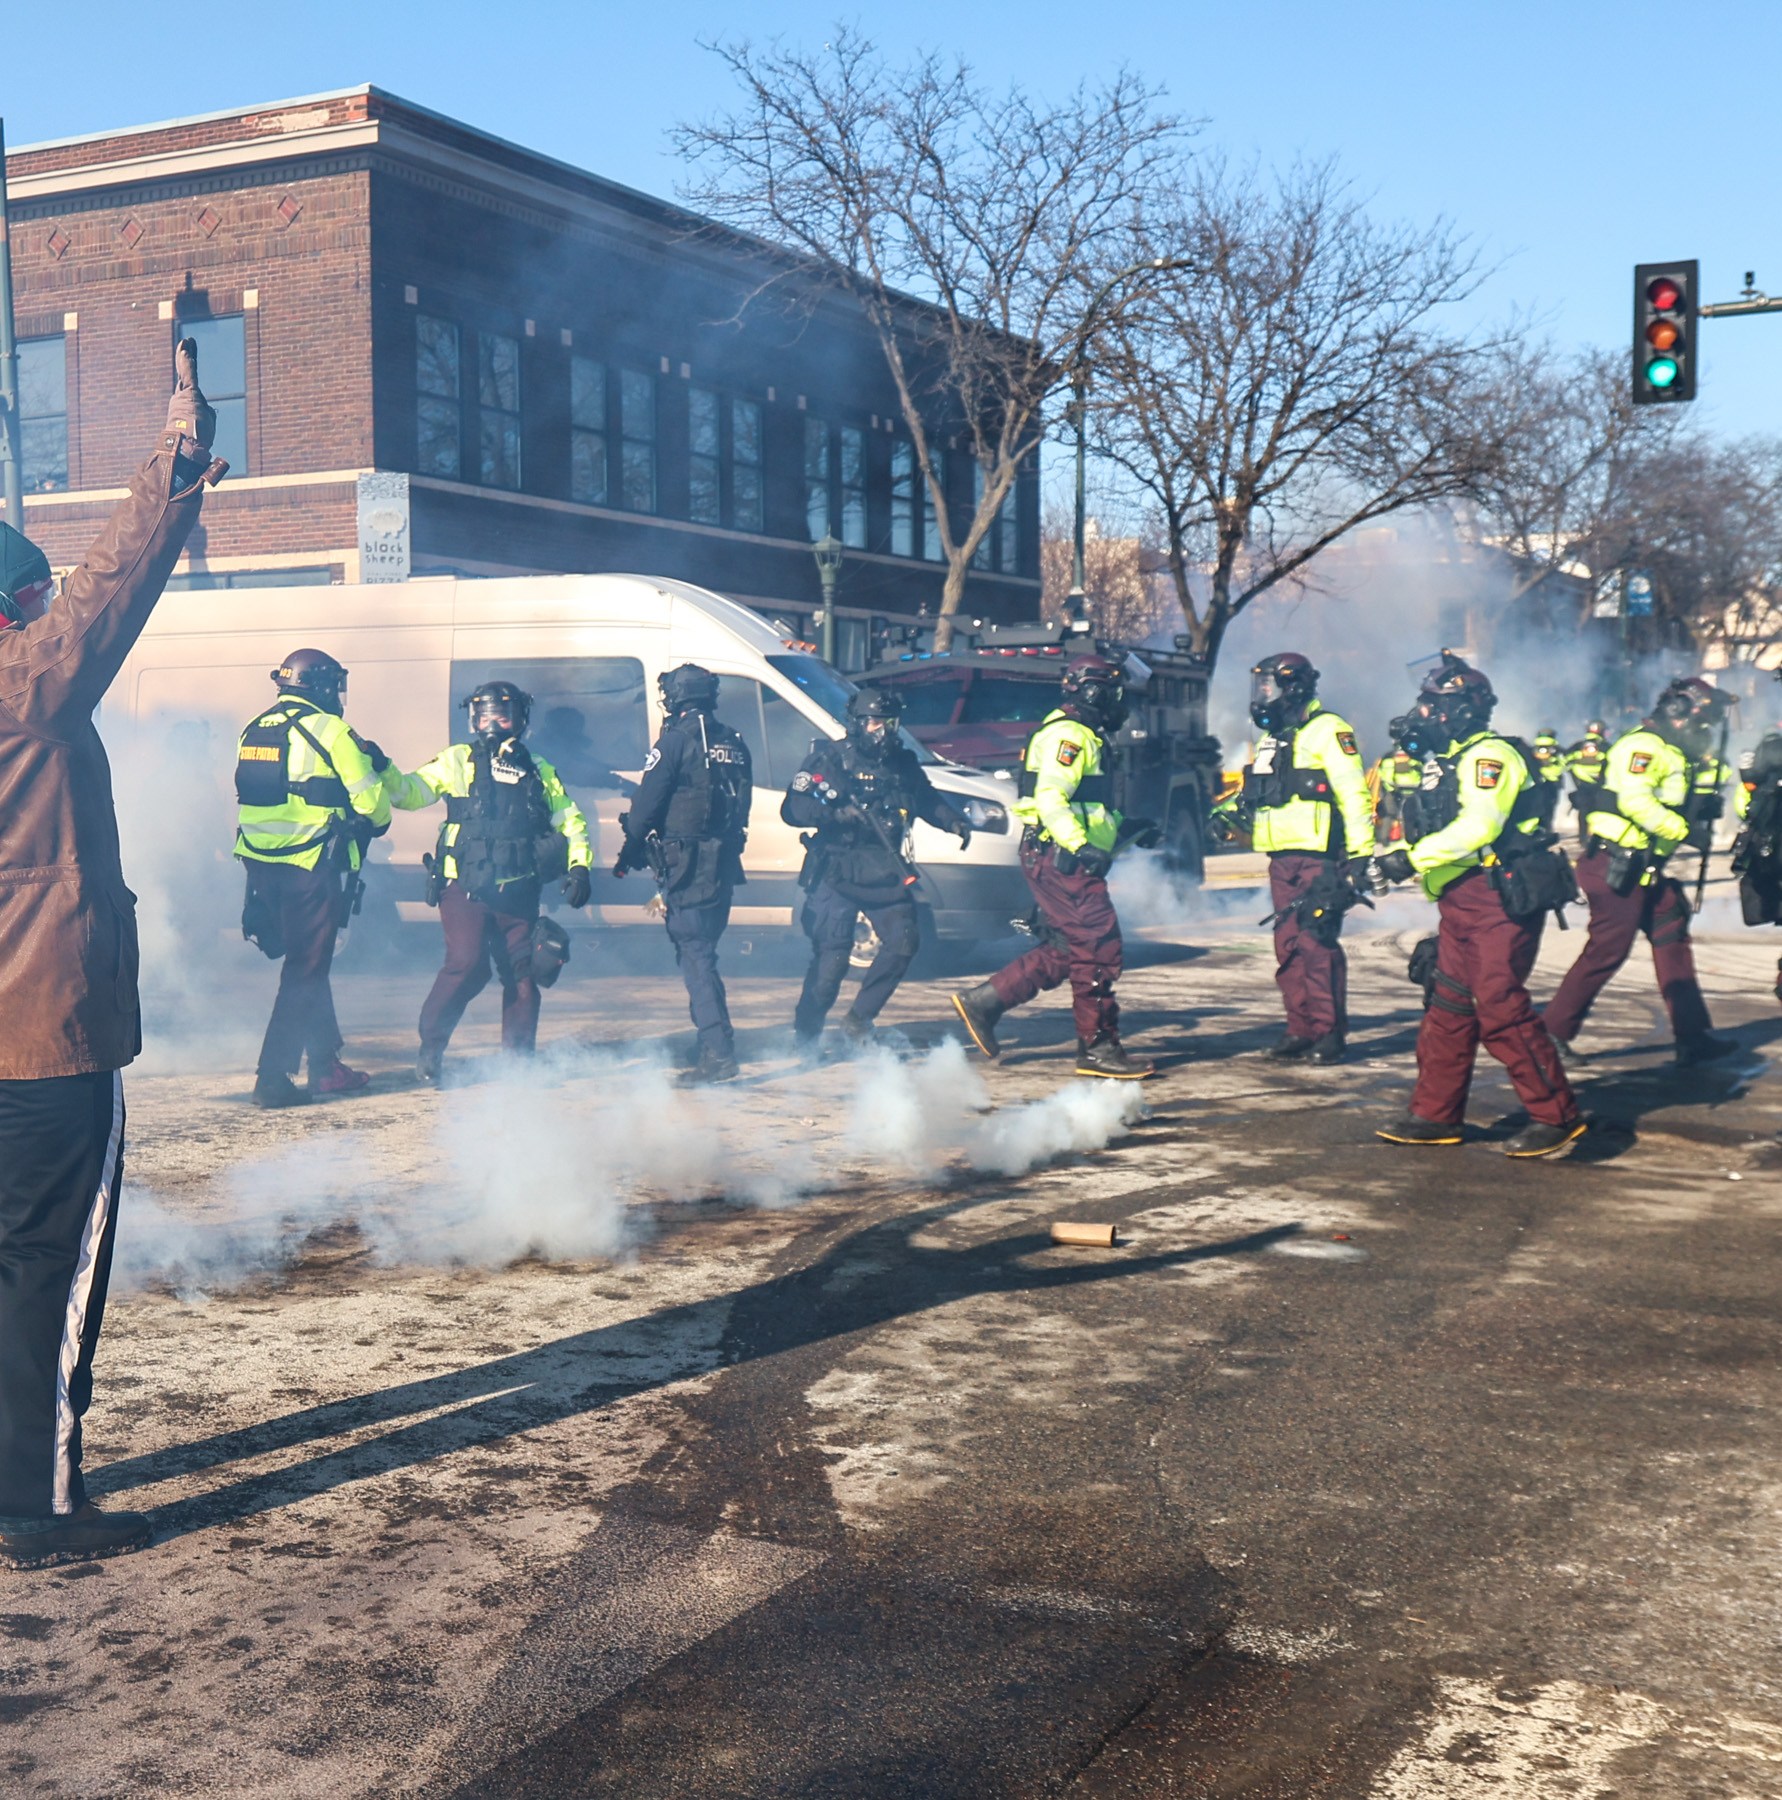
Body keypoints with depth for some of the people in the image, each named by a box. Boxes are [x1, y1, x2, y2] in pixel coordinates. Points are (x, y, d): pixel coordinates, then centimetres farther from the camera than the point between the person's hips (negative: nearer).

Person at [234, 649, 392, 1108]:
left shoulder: (254, 730, 12)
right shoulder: (330, 731, -9)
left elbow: (255, 797, 17)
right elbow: (371, 802, -6)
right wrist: (378, 821, 13)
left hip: (260, 863, 7)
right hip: (311, 867, -7)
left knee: (307, 962, 18)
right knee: (306, 971, -1)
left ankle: (325, 1065, 26)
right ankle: (272, 1078, -4)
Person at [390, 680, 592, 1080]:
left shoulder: (538, 771, 15)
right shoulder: (458, 761, 8)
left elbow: (569, 818, 17)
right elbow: (410, 792, 2)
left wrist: (579, 865, 3)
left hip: (518, 893, 3)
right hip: (465, 887, -3)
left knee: (523, 971, 4)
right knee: (467, 965, -15)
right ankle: (430, 1048, 0)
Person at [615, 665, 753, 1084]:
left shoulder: (677, 741, -10)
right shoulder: (733, 744, 13)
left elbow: (646, 803, -9)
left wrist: (629, 853, 3)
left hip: (686, 862, -8)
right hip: (724, 861, 8)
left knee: (695, 955, -7)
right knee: (702, 952, 19)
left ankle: (718, 1053, -13)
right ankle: (714, 1045, 25)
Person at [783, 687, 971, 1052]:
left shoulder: (902, 763, 10)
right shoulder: (830, 759, -5)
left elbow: (927, 799, 26)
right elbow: (792, 809, -11)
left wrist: (954, 821, 8)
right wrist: (836, 814, -25)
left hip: (884, 873, 5)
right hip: (837, 874, -5)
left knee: (904, 940, -6)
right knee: (832, 956, -8)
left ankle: (859, 1019, 9)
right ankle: (806, 1034, 9)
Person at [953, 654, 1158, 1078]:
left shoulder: (1082, 737, 23)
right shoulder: (1069, 735, -12)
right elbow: (1049, 799, -25)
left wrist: (1126, 829, 22)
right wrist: (1082, 847, -34)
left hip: (1064, 860, 11)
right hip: (1060, 859, -11)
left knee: (1062, 953, 12)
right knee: (1099, 951, -8)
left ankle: (982, 1002, 14)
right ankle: (1098, 1047, -3)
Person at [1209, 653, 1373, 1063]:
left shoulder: (1327, 731, -6)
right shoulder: (1270, 740, 21)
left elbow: (1354, 795, -12)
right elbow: (1254, 796, 30)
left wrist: (1361, 855, -17)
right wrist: (1228, 815, 9)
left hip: (1319, 858, -8)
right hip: (1282, 860, 8)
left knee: (1317, 944, -10)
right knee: (1289, 947, 7)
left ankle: (1330, 1032, -4)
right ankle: (1301, 1029, 13)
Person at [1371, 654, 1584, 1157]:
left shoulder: (1488, 754, -12)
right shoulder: (1447, 761, 21)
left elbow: (1479, 825, -24)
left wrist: (1412, 858, -22)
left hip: (1498, 899, -10)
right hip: (1461, 903, 10)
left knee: (1501, 1008, -12)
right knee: (1449, 1006, 11)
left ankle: (1557, 1116, -5)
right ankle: (1436, 1115, 17)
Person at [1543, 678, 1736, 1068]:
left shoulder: (1674, 755, 19)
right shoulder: (1644, 746, -14)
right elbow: (1635, 802, -27)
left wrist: (1703, 809, 3)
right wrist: (1686, 830, -22)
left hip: (1645, 871, 11)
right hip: (1615, 866, -11)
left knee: (1673, 941, 8)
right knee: (1607, 950, -7)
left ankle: (1693, 1036, 12)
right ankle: (1553, 1031, 2)